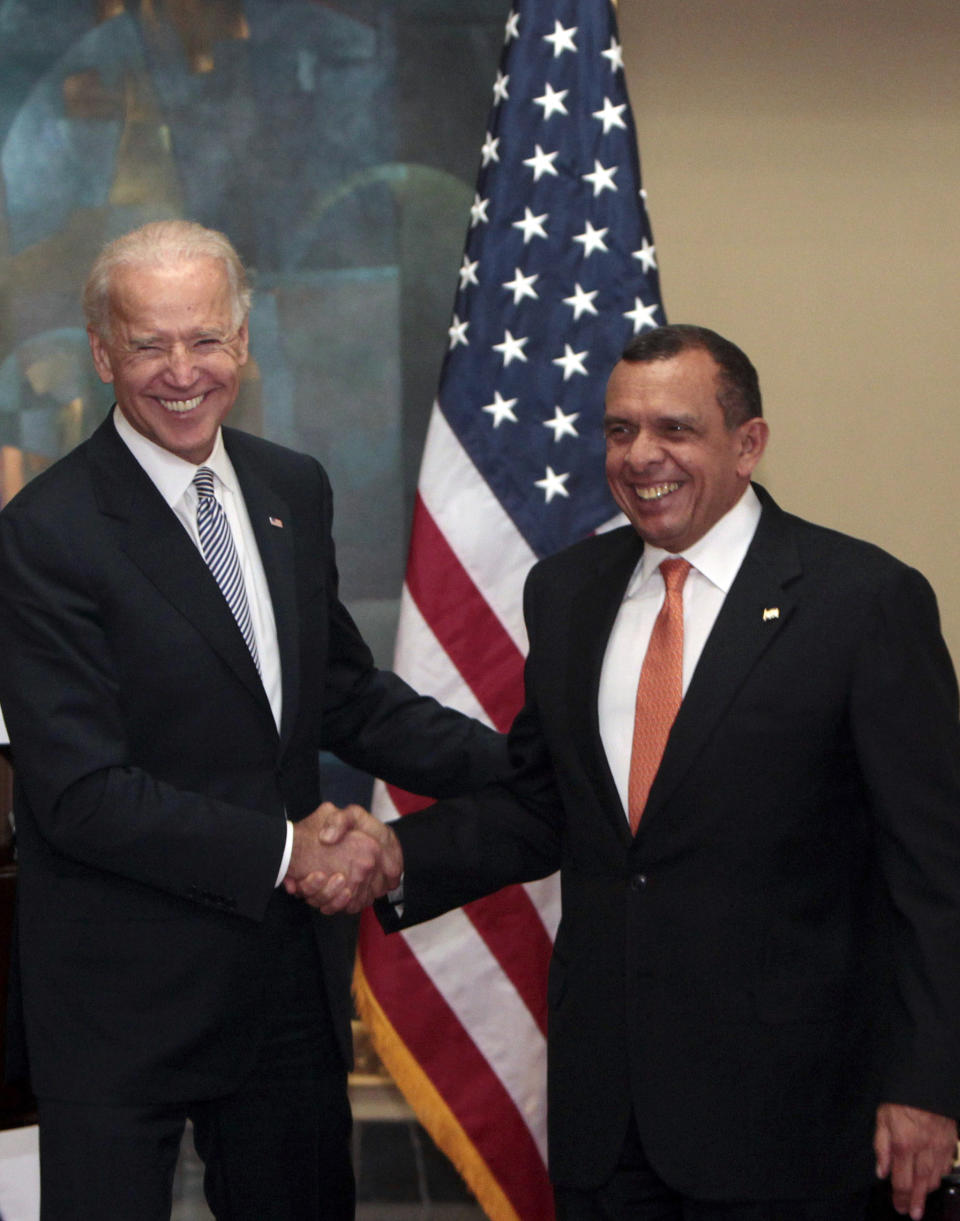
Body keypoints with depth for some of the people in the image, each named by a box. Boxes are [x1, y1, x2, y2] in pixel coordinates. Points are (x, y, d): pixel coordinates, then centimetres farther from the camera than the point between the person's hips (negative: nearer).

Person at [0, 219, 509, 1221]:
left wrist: (522, 769, 5)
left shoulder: (294, 491, 7)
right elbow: (81, 792, -19)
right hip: (124, 996, -6)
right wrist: (286, 853, -18)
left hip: (292, 969, 7)